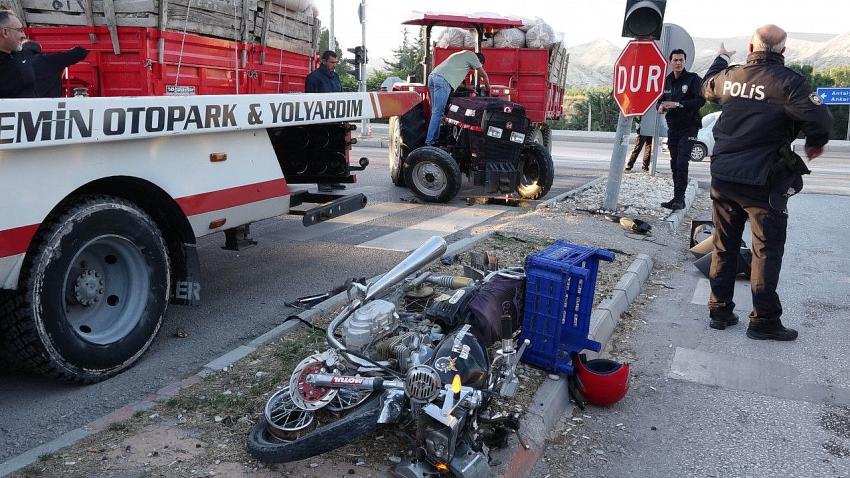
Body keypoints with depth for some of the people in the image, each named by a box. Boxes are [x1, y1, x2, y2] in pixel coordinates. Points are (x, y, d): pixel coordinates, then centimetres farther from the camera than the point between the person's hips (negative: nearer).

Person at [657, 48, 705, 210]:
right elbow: (661, 100, 19)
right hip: (673, 127, 6)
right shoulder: (667, 81, 9)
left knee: (682, 163, -15)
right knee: (674, 163, 9)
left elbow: (701, 100, -17)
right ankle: (677, 198, 16)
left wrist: (678, 104, -25)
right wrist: (661, 107, -5)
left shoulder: (693, 79, -7)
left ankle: (679, 198, -13)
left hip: (689, 127, -6)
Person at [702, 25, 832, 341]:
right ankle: (764, 321, 8)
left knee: (724, 247, 13)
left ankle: (720, 311, 20)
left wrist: (721, 59, 46)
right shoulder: (787, 82, -13)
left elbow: (708, 88, 28)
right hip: (763, 182, -5)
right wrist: (815, 144, 2)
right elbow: (820, 119, -20)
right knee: (767, 251, 3)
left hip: (723, 176, 6)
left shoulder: (728, 76, 5)